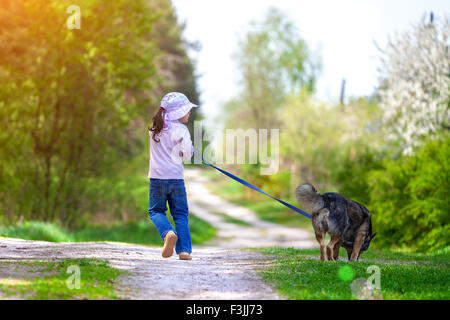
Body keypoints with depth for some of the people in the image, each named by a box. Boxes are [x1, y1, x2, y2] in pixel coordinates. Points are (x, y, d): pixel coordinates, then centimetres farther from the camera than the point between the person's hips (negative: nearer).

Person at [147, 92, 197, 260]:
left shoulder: (155, 128, 7)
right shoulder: (180, 129, -6)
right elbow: (188, 155, -10)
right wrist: (182, 153, 9)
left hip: (157, 177, 2)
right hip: (176, 177, -2)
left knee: (156, 210, 14)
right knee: (180, 214, 9)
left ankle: (168, 233, -16)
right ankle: (184, 250, 0)